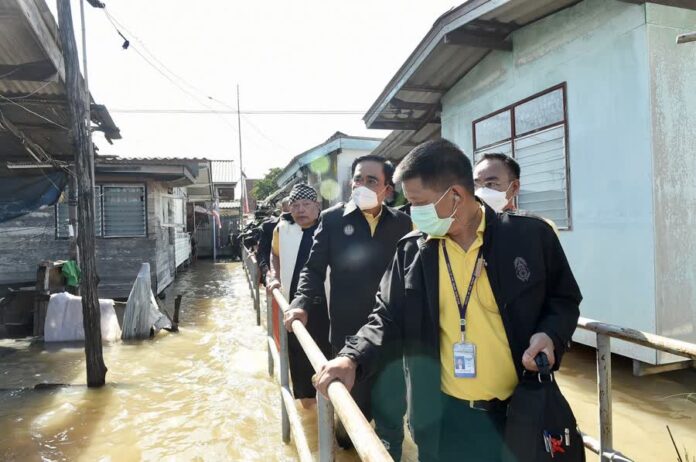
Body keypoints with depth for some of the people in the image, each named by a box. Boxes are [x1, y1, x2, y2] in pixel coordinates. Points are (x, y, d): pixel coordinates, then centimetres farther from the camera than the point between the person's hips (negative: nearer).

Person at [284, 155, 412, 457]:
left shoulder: (402, 222, 1)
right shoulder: (333, 219, -1)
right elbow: (315, 268, 0)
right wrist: (302, 304, -14)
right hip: (348, 331, 0)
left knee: (390, 411, 9)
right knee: (352, 404, 20)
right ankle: (347, 440, 49)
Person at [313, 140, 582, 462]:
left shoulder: (530, 235, -8)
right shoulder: (412, 250, -3)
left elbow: (564, 300, 5)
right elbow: (388, 317, 3)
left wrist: (551, 335, -15)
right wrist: (353, 358, -13)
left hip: (522, 412, -1)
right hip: (444, 414, 1)